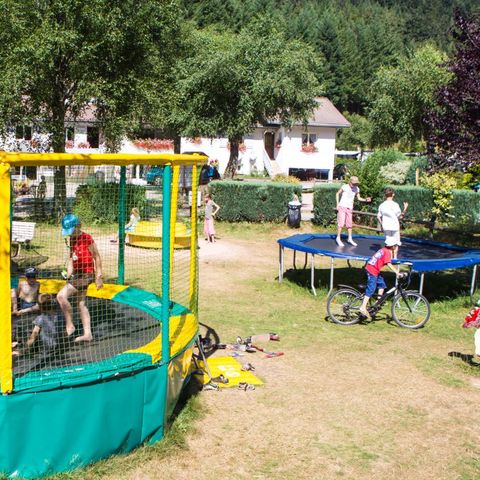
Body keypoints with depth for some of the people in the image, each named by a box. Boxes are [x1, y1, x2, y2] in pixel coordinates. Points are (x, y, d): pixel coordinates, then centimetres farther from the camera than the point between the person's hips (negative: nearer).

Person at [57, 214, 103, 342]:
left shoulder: (87, 238, -12)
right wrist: (69, 273, 0)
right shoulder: (72, 240, 11)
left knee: (61, 296, -16)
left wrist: (99, 276, -9)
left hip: (86, 274, -9)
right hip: (77, 274, 9)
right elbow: (71, 258, 15)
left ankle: (70, 326, -6)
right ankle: (87, 334, 18)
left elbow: (97, 257, -10)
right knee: (81, 304, 11)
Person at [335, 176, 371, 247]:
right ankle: (338, 238, 4)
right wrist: (337, 204, -3)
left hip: (349, 208, 4)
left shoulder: (357, 189, 0)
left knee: (349, 224, 7)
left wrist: (366, 200, -8)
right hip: (342, 207, -4)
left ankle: (350, 239, 19)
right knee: (341, 223, -7)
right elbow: (338, 194, 2)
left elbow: (359, 198, 9)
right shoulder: (345, 187, -10)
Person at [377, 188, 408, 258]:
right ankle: (395, 257, 13)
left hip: (386, 227, 4)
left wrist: (382, 225, 16)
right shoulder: (395, 205, -13)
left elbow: (379, 217, 4)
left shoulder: (382, 205, 0)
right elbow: (400, 216, -10)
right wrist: (405, 209, 0)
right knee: (396, 243, 11)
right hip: (395, 226, -4)